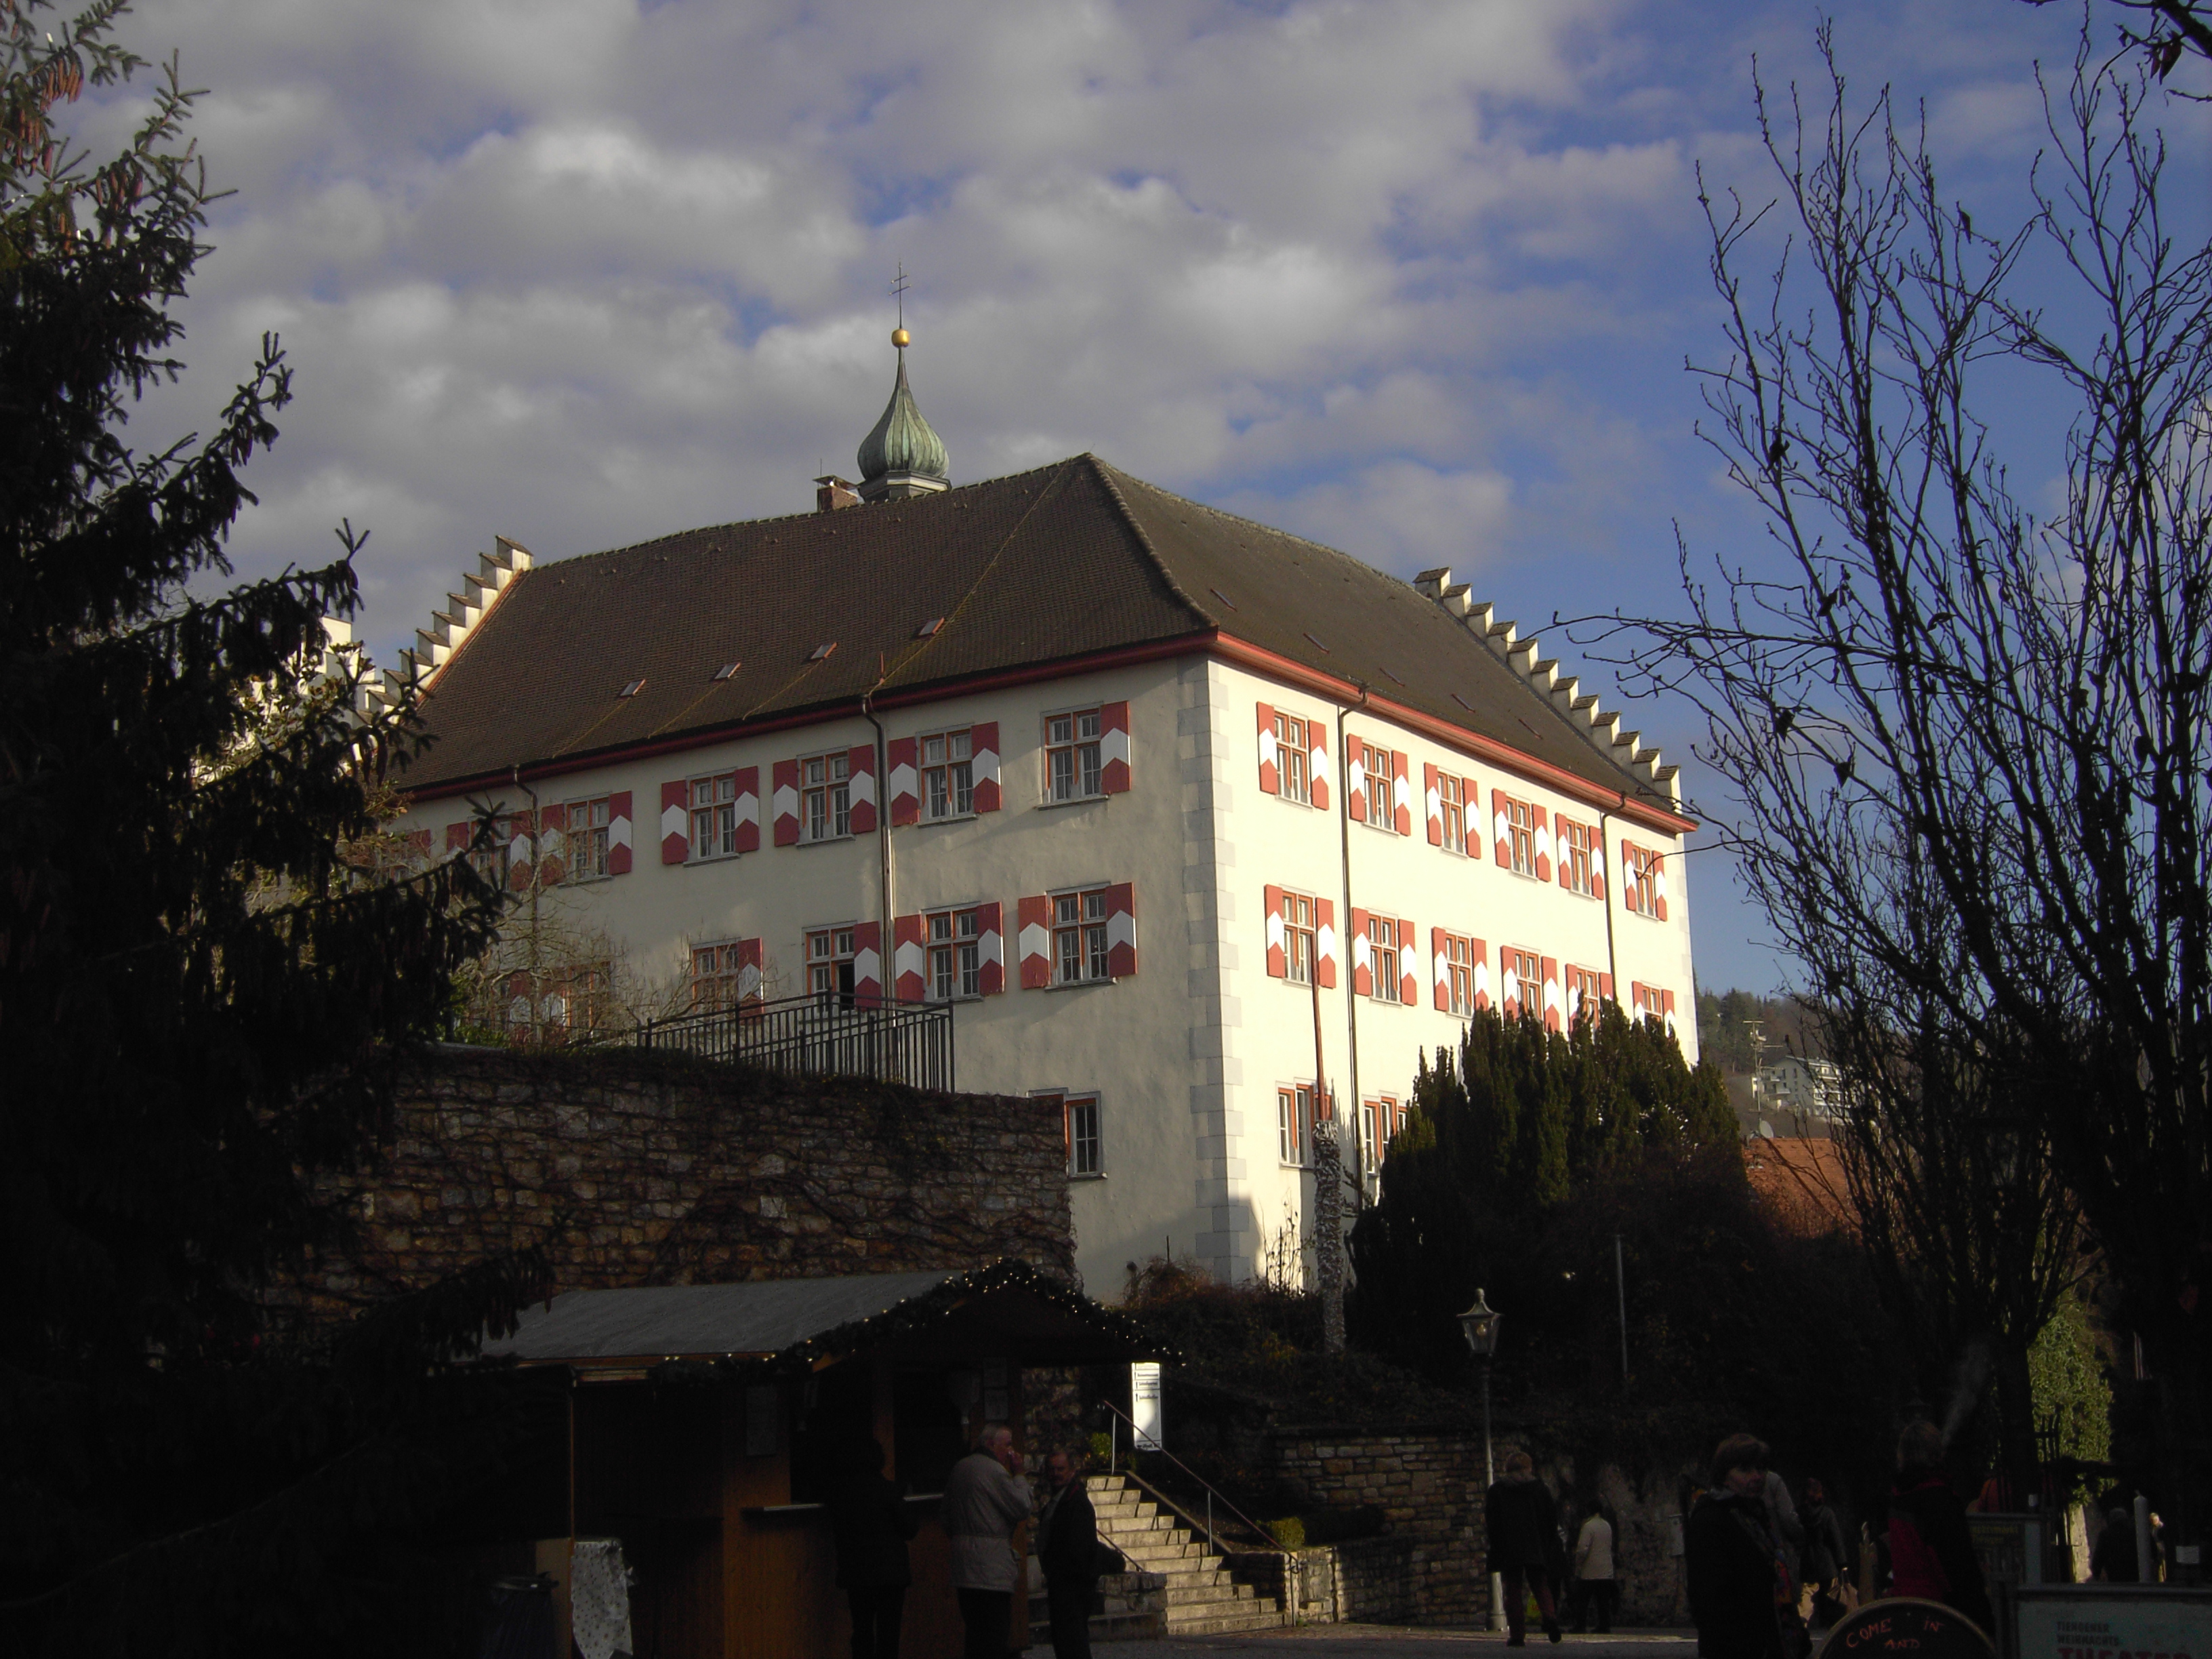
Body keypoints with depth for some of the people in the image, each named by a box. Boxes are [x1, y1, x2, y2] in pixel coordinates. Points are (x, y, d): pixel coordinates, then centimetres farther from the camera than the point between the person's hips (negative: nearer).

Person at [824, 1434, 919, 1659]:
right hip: (889, 1572, -4)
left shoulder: (837, 1490, -1)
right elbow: (909, 1529, -6)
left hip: (854, 1572, 4)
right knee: (888, 1634, 1)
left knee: (862, 1632, 12)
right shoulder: (887, 1490, -13)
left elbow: (835, 1531, 9)